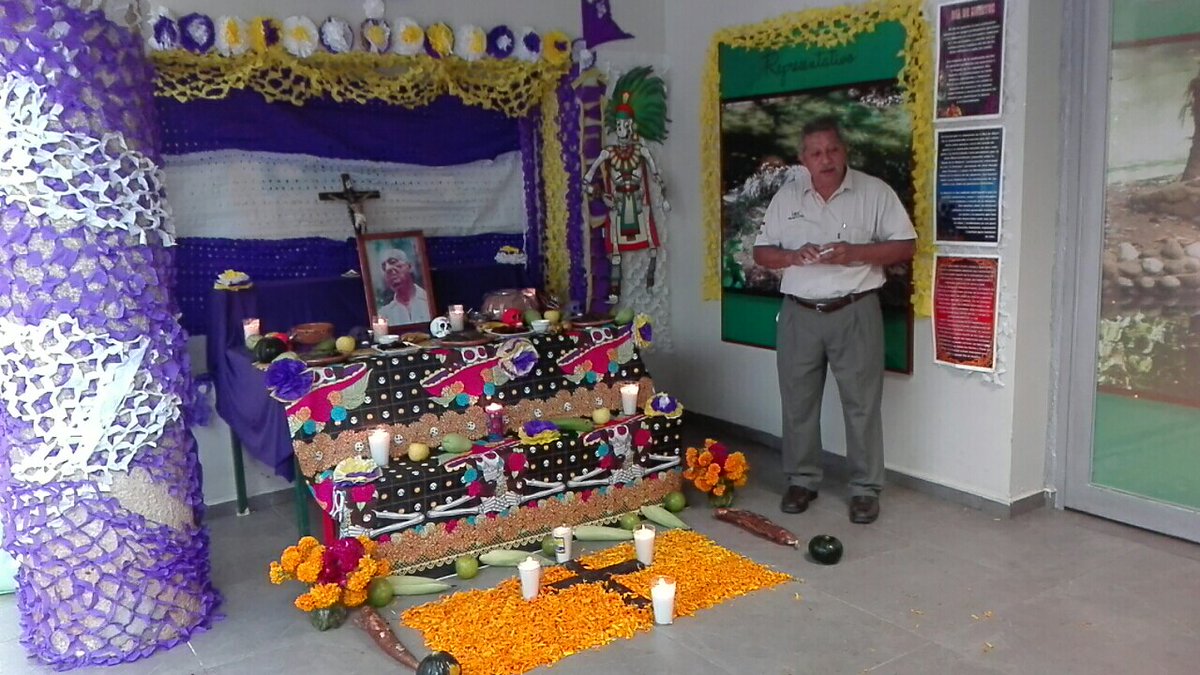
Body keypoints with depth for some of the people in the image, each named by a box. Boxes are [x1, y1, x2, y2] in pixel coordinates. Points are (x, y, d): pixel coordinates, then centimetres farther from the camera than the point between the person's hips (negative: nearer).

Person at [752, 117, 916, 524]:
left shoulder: (875, 192, -2)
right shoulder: (787, 196, 5)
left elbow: (905, 245, -3)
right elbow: (761, 252, 8)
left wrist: (855, 253, -18)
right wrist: (793, 256, -14)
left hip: (855, 313, -2)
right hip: (799, 314, 3)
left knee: (862, 403, 3)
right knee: (798, 401, 9)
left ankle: (865, 488, 15)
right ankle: (802, 479, 25)